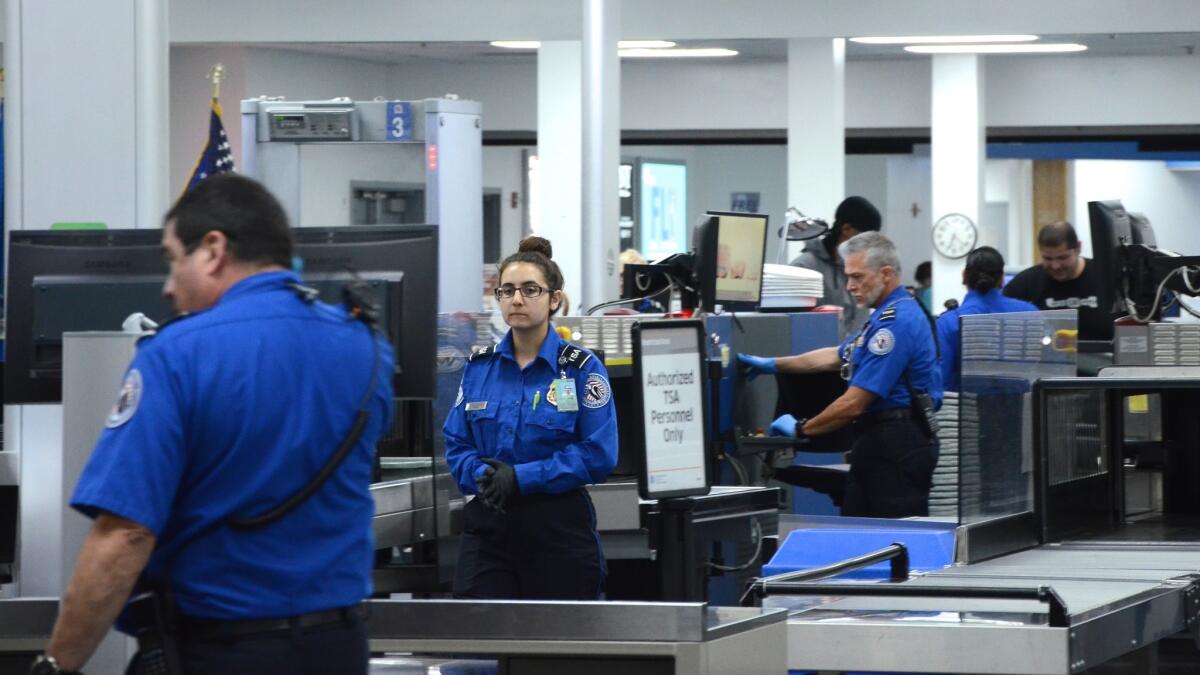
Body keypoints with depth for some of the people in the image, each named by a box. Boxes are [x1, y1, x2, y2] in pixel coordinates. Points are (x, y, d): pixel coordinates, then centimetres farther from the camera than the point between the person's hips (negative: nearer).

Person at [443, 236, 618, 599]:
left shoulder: (582, 369, -3)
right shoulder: (478, 368, 10)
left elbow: (598, 453, -10)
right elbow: (456, 444, 10)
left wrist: (522, 478, -17)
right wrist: (485, 476, -13)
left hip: (559, 528, -3)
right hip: (487, 528, 3)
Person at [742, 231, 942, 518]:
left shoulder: (896, 322, -17)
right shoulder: (889, 315, 18)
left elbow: (854, 404, -18)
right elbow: (837, 356, 30)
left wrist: (800, 429, -6)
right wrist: (772, 364, 33)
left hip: (895, 448, -11)